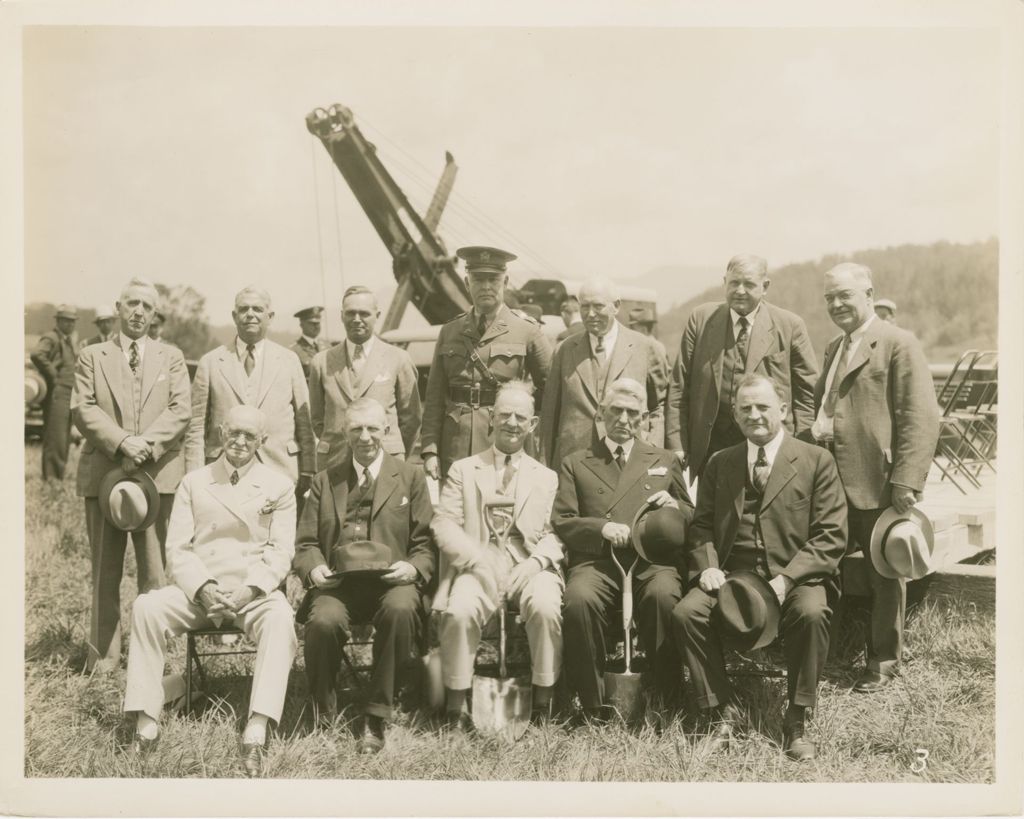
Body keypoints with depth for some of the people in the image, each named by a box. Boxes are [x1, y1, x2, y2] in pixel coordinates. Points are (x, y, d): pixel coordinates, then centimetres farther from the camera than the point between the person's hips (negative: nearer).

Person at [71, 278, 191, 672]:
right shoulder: (92, 356, 12)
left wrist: (146, 445, -13)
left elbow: (179, 411, 2)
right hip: (103, 473, 0)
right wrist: (122, 441, -15)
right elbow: (82, 408, 0)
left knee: (154, 570, 1)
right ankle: (104, 654, 12)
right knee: (105, 572, 5)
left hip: (158, 474, 0)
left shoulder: (171, 357, 14)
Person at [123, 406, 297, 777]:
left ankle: (256, 732, -42)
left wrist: (248, 591, -16)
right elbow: (178, 547, 5)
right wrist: (203, 590, -13)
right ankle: (146, 722, -23)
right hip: (198, 590, 2)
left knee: (281, 618, -34)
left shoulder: (279, 486, 9)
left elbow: (280, 551, 1)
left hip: (256, 592, -2)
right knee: (146, 607, -26)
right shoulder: (193, 482, 13)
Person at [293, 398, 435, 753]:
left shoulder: (411, 477, 14)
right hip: (337, 582, 1)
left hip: (391, 581, -1)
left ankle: (377, 716, -19)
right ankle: (322, 714, -7)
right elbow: (306, 543, 14)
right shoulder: (325, 481, 19)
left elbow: (426, 543, 8)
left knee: (400, 609, -36)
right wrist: (313, 568, -8)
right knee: (324, 620, -33)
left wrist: (413, 568, -13)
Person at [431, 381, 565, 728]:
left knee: (546, 607, -32)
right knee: (460, 610, -31)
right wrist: (477, 558, -13)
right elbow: (444, 522, 5)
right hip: (478, 564, 0)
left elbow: (556, 532, 8)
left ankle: (543, 705, -18)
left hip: (529, 565, 0)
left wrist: (537, 560, -14)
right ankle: (455, 708, -16)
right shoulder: (463, 469, 18)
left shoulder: (547, 477, 20)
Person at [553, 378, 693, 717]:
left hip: (653, 559, 1)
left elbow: (692, 517, 26)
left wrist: (675, 506, 2)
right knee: (579, 600, -34)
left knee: (663, 596, -35)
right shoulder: (575, 464, 21)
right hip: (596, 561, 0)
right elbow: (561, 521, 11)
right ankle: (591, 708, -19)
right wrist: (601, 527, -8)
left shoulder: (664, 461, 26)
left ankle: (666, 700, -20)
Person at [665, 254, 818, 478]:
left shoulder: (789, 326, 1)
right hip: (711, 449, 1)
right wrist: (676, 445, -2)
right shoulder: (701, 319, 5)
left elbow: (807, 393, 4)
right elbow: (679, 387, 4)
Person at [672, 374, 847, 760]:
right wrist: (707, 566, -7)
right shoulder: (719, 463, 16)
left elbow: (831, 536, -3)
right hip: (732, 577, 3)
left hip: (796, 577, -3)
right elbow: (702, 525, 15)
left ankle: (795, 720, -15)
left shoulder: (816, 460, 4)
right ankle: (722, 711, -6)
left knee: (811, 612, -35)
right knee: (685, 612, -24)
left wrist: (786, 579, -16)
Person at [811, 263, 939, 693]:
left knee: (885, 574, 7)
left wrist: (907, 480, -20)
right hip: (833, 480, 7)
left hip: (877, 482, -7)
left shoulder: (899, 344, -8)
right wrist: (813, 435, 4)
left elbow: (921, 418, -14)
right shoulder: (834, 348, 17)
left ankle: (883, 661, 21)